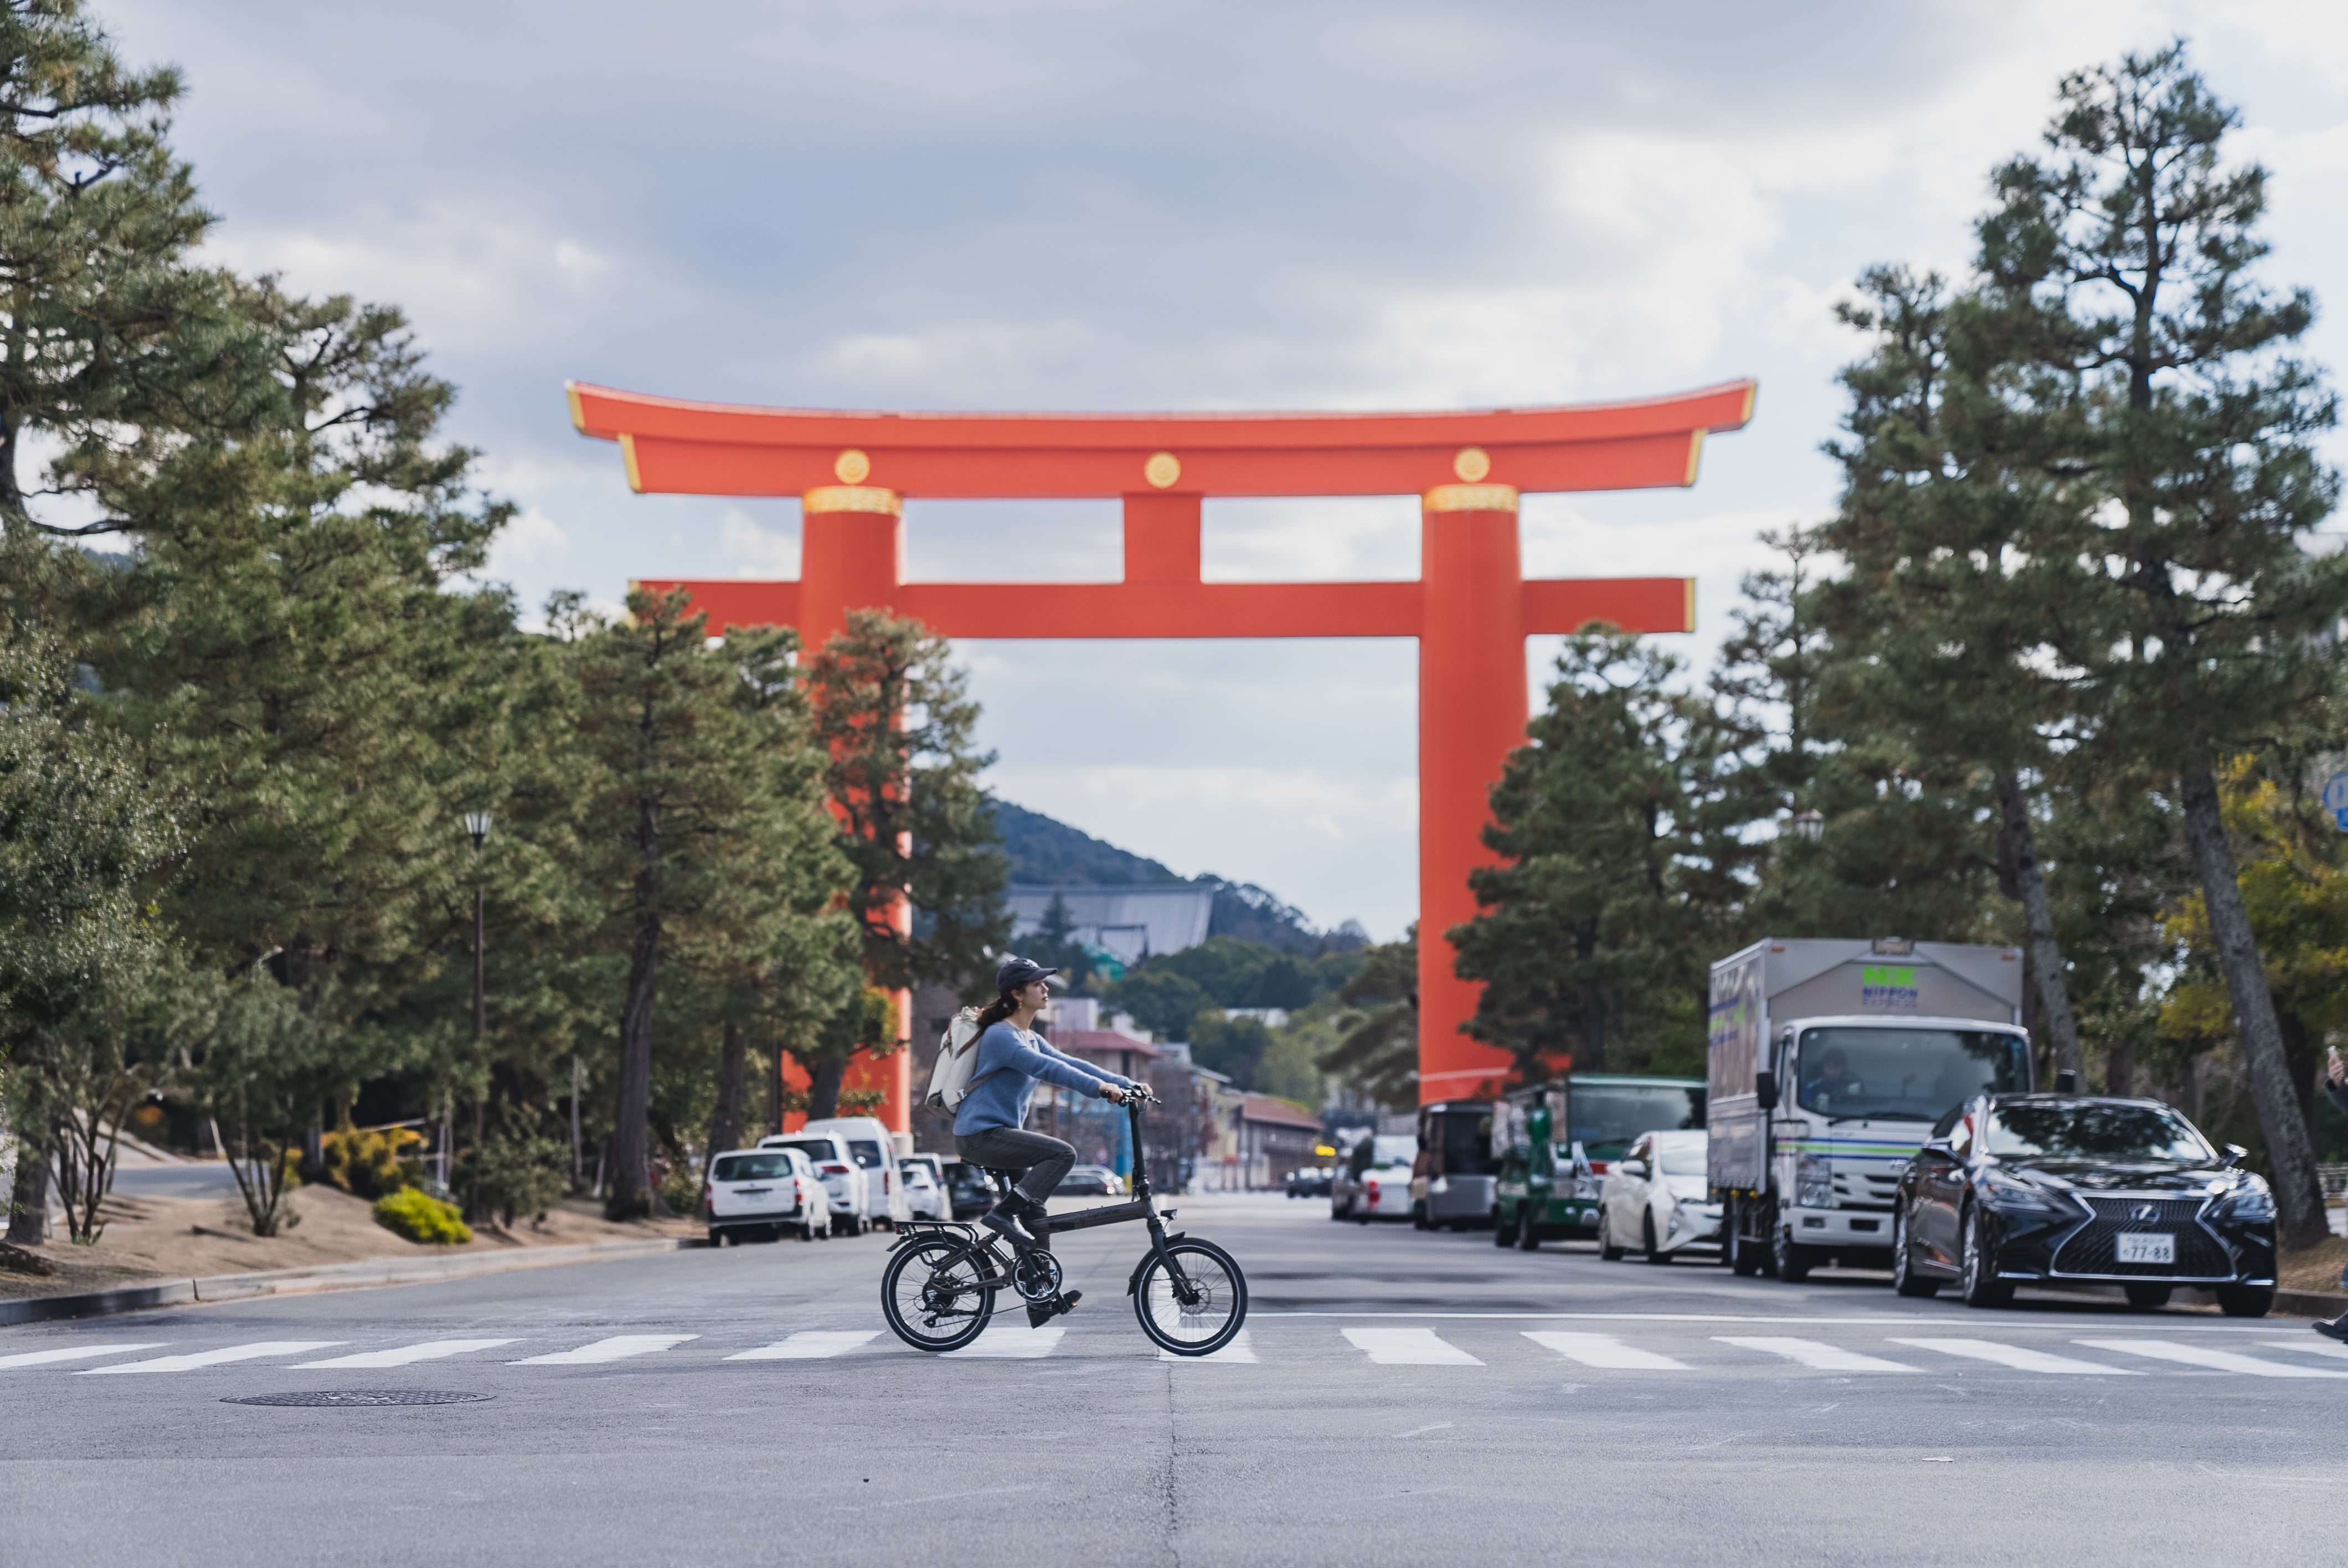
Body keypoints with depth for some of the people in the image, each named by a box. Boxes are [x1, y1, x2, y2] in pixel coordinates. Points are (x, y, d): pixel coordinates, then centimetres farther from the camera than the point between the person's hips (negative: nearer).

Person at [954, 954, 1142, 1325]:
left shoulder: (1031, 1039, 16)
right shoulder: (1001, 1036, -15)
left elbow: (1069, 1063, 11)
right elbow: (1046, 1068, -28)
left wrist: (1126, 1084, 2)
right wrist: (1100, 1087, -36)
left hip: (1000, 1134, 10)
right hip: (982, 1135, -10)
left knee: (1033, 1219, 9)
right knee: (1063, 1153, -23)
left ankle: (1041, 1298, 14)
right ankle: (1004, 1212, -19)